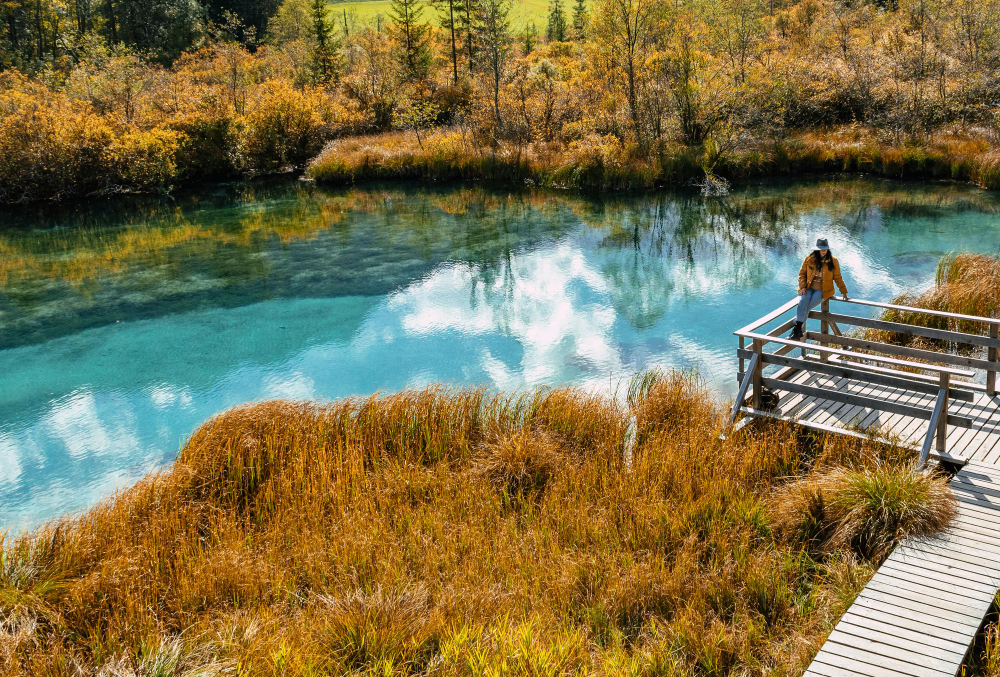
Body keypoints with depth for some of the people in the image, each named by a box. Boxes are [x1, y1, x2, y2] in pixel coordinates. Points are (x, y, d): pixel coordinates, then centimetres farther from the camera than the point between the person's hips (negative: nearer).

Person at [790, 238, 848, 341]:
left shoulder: (833, 261, -1)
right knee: (802, 302, -29)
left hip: (823, 290, -2)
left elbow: (837, 277, 7)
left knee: (806, 307, -25)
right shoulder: (809, 259, 2)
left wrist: (844, 292, 6)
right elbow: (802, 273, 9)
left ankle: (798, 329, -18)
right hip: (809, 288, 2)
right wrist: (803, 287, -4)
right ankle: (799, 330, -32)